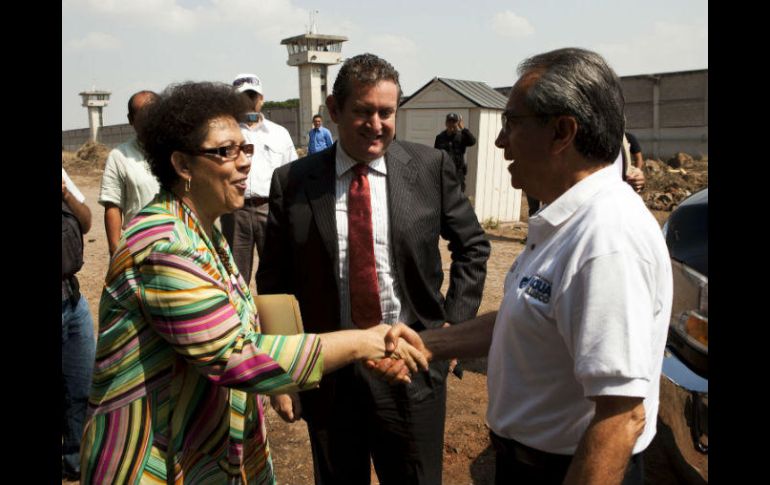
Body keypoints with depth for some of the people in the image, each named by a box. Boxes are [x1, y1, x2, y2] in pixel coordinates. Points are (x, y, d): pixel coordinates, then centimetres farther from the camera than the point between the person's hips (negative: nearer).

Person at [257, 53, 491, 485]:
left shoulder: (432, 167, -4)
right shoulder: (292, 182, -4)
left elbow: (472, 247, 8)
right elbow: (274, 283, 0)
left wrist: (455, 321, -1)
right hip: (326, 376, 1)